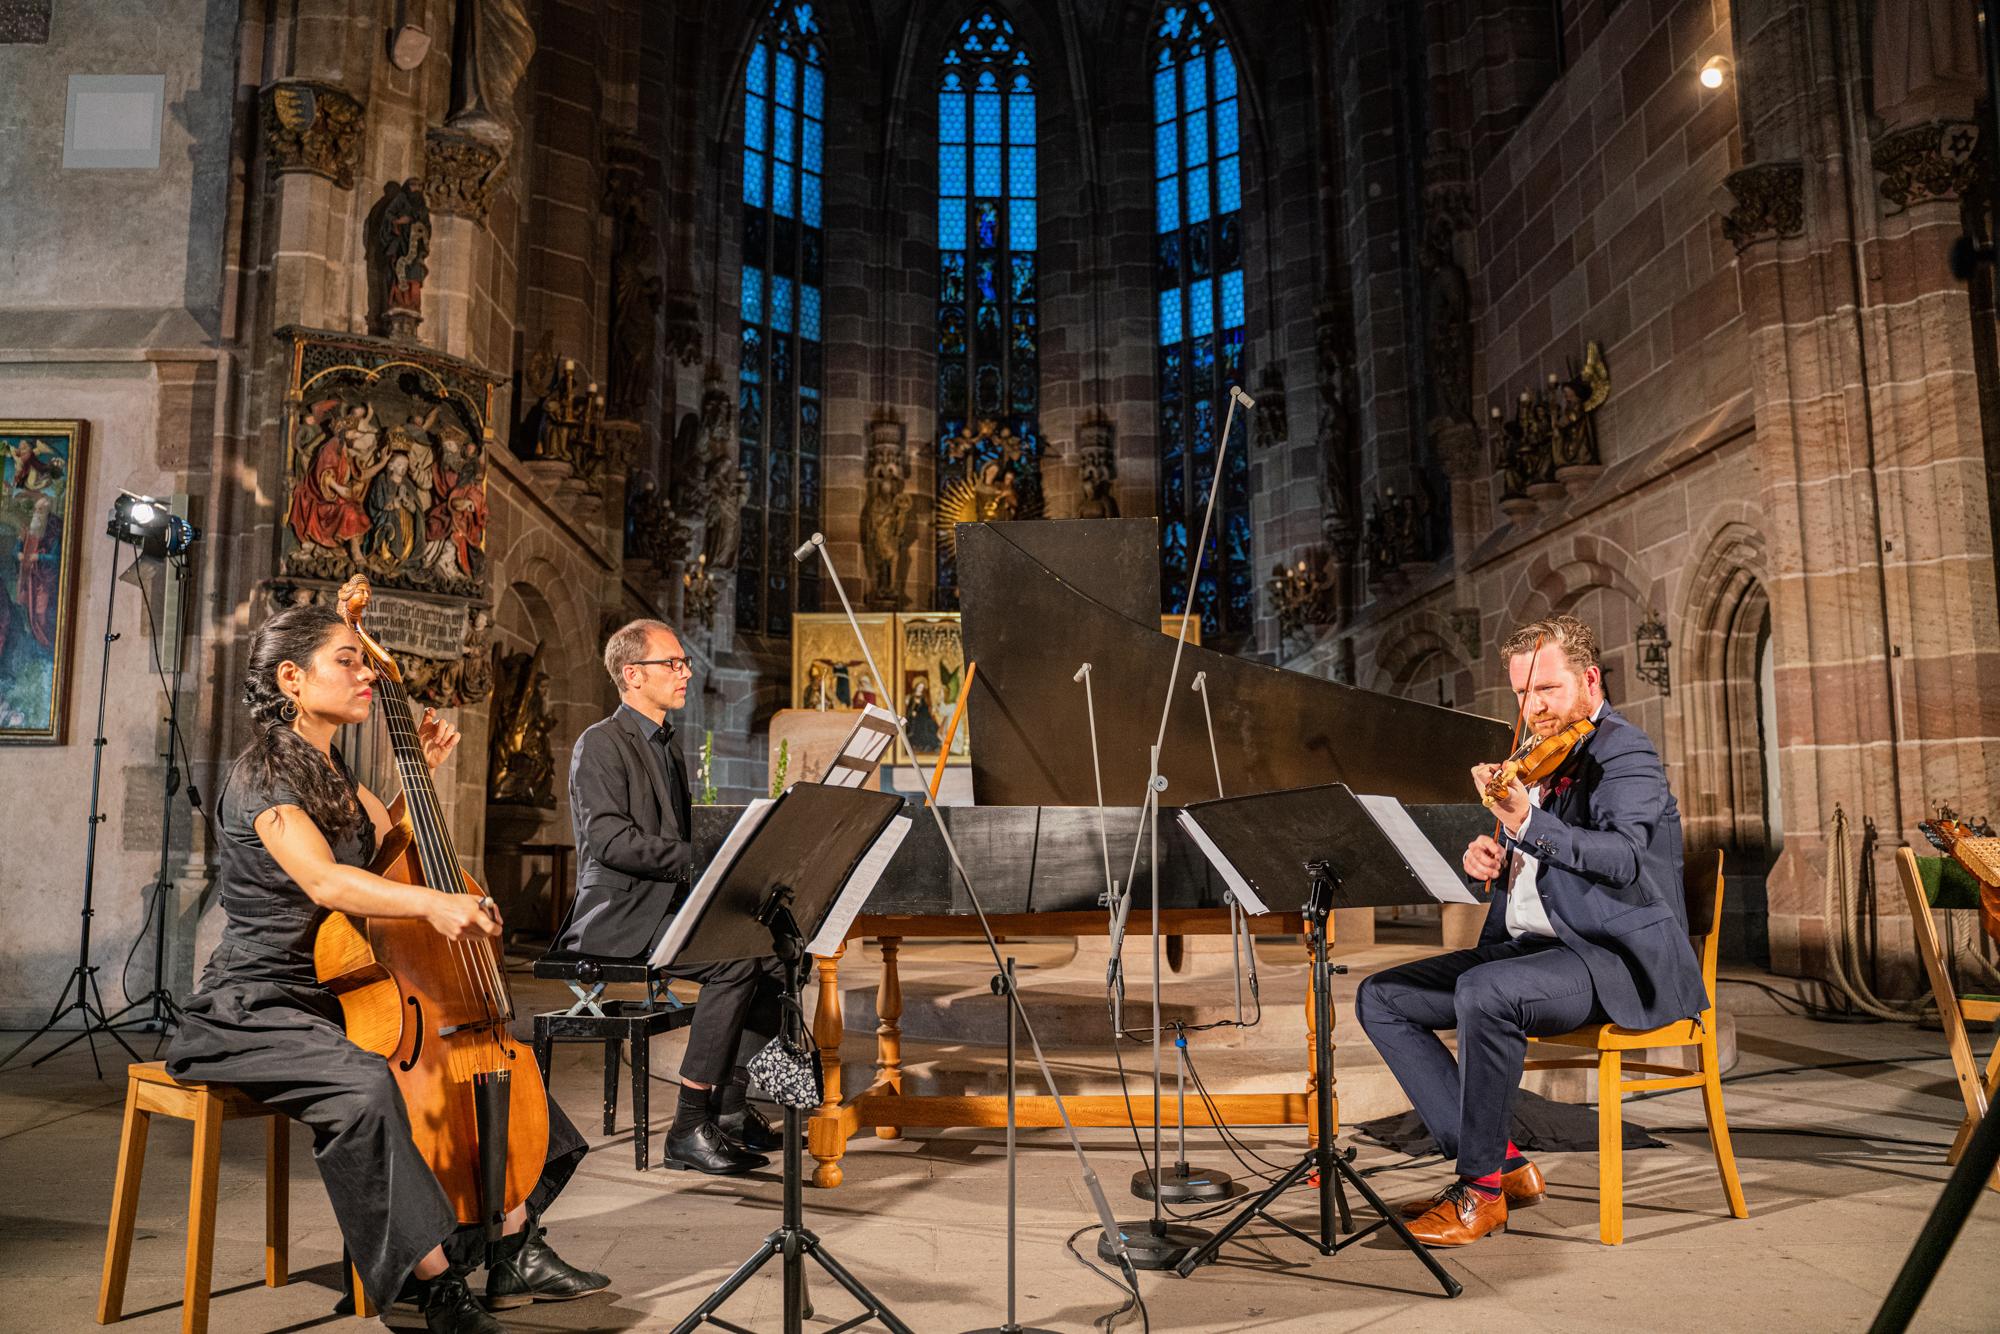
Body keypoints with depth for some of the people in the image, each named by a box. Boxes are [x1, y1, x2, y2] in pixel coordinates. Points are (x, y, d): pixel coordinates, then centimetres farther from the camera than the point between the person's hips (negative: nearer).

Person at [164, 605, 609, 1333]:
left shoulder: (332, 772, 11)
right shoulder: (261, 774, -16)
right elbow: (324, 881, -34)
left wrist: (422, 770, 10)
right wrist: (430, 902, -50)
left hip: (333, 998, 9)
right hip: (253, 1008, -9)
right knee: (363, 1083, -35)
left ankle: (515, 1252, 6)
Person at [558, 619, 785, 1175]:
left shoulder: (668, 749, 21)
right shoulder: (601, 744, -7)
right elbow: (609, 840, -20)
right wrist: (698, 861, -23)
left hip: (669, 905, 9)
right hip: (617, 916, -8)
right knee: (735, 961, -28)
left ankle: (731, 1106, -2)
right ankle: (690, 1129, -22)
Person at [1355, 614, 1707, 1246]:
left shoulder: (1625, 753, -10)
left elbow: (1624, 857, -30)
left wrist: (1528, 825, -45)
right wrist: (1487, 855, 2)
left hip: (1617, 959, -9)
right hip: (1528, 945, 9)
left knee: (1484, 992, -37)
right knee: (1380, 999, -3)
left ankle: (1483, 1187, -17)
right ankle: (1503, 1162, -1)